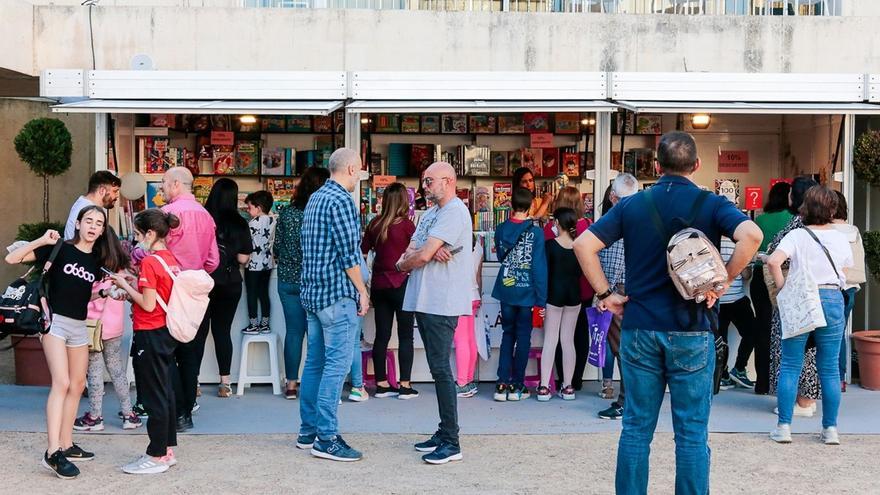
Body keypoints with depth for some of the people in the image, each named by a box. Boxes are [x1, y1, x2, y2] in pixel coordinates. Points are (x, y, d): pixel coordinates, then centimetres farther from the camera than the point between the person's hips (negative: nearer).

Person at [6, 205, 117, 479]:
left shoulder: (98, 260, 7)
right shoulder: (59, 248, -8)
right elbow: (12, 258, -12)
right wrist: (42, 241, -23)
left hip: (79, 325, 7)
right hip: (55, 321, -7)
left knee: (77, 385, 12)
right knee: (61, 383, -17)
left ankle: (66, 445, 23)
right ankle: (52, 453, -19)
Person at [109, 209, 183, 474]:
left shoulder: (150, 262, -17)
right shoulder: (172, 259, 8)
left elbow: (148, 305, -19)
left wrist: (125, 285, -8)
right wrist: (134, 286, 9)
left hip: (150, 335, -9)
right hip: (167, 333, 9)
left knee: (154, 397, -1)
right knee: (165, 392, 14)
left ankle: (156, 457, 6)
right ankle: (167, 450, 23)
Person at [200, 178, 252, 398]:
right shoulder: (238, 223, -7)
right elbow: (243, 258, -7)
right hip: (229, 285, 1)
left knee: (199, 331, 8)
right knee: (223, 331, 9)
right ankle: (225, 383, 12)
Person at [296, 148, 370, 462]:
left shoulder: (315, 198, 16)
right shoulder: (341, 200, -13)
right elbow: (348, 253, -17)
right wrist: (362, 291, -8)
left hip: (313, 292, 10)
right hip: (337, 294, -10)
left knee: (315, 361, 13)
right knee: (337, 364, -7)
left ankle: (308, 431, 19)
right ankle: (326, 438, -5)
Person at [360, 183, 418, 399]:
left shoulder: (375, 224, 3)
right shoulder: (406, 224, -10)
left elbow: (362, 251, 10)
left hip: (379, 285, 5)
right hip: (402, 284, -5)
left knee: (381, 335, 8)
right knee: (406, 336, 2)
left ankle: (381, 384, 13)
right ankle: (405, 385, 2)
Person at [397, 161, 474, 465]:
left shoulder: (454, 212, -12)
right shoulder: (430, 213, 18)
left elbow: (421, 256, -18)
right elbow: (411, 252, 8)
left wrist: (403, 262, 2)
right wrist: (430, 253, -13)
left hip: (442, 303, -9)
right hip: (424, 301, 9)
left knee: (441, 369, -8)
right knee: (437, 368, 13)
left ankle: (451, 443, -3)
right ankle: (444, 431, 22)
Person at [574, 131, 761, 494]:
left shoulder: (632, 205, 5)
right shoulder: (711, 205, -2)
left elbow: (583, 245, -2)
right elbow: (751, 235, -21)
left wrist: (606, 294, 2)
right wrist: (723, 282, -10)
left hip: (639, 329, 2)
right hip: (691, 332, -2)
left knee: (636, 429, 10)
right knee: (692, 434, 6)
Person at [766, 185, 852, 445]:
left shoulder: (796, 236, -5)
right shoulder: (841, 238, 5)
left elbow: (773, 261, -20)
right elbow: (846, 276, 12)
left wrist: (782, 288, -8)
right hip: (833, 299, 2)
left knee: (790, 366, 4)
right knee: (829, 368, 8)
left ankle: (784, 427, 4)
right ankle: (831, 429, 13)